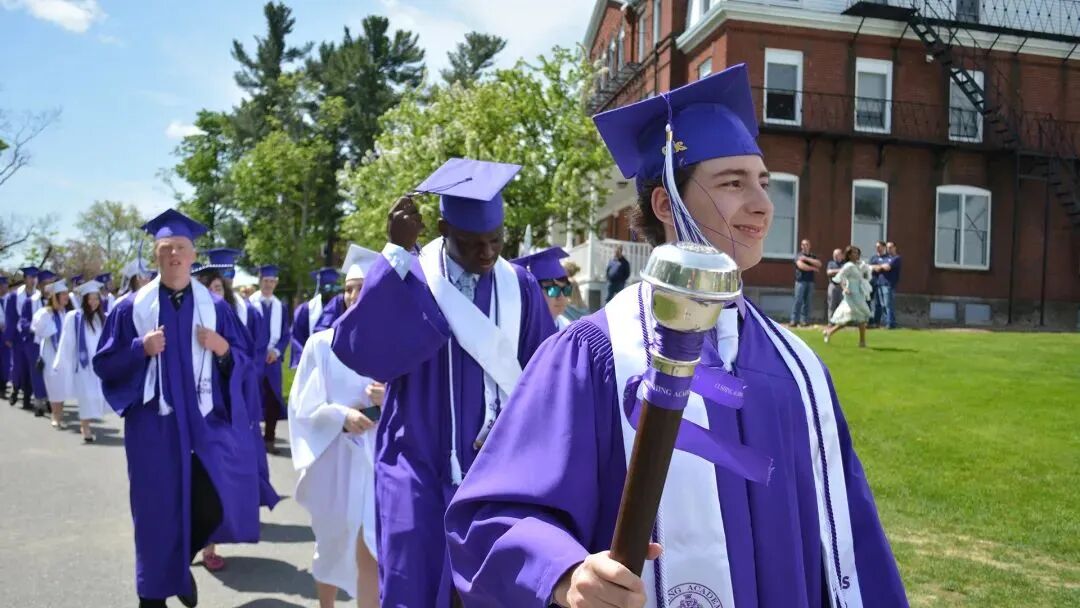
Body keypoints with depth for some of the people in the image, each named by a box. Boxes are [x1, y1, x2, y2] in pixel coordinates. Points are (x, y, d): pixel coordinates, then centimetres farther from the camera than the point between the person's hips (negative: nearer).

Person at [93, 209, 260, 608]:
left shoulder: (215, 306, 6)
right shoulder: (132, 307, 2)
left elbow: (244, 359, 8)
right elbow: (105, 364, 3)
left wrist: (222, 348, -13)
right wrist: (141, 349, -13)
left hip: (204, 418, 1)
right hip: (154, 421, -1)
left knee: (214, 502, -7)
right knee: (158, 508, 5)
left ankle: (182, 560, 25)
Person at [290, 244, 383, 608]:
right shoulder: (322, 344, 1)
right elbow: (302, 405, -2)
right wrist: (341, 416, -19)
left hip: (378, 458, -1)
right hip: (332, 459, 2)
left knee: (368, 553, -8)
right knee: (331, 546, 17)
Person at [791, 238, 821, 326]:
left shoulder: (813, 256, 17)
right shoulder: (798, 255, 4)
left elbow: (819, 264, -1)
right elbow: (801, 266, -12)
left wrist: (807, 259, -9)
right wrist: (814, 268, -5)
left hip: (810, 281, 4)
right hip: (801, 281, -4)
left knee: (808, 302, 2)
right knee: (798, 301, -9)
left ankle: (804, 320, 5)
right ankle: (794, 320, -10)